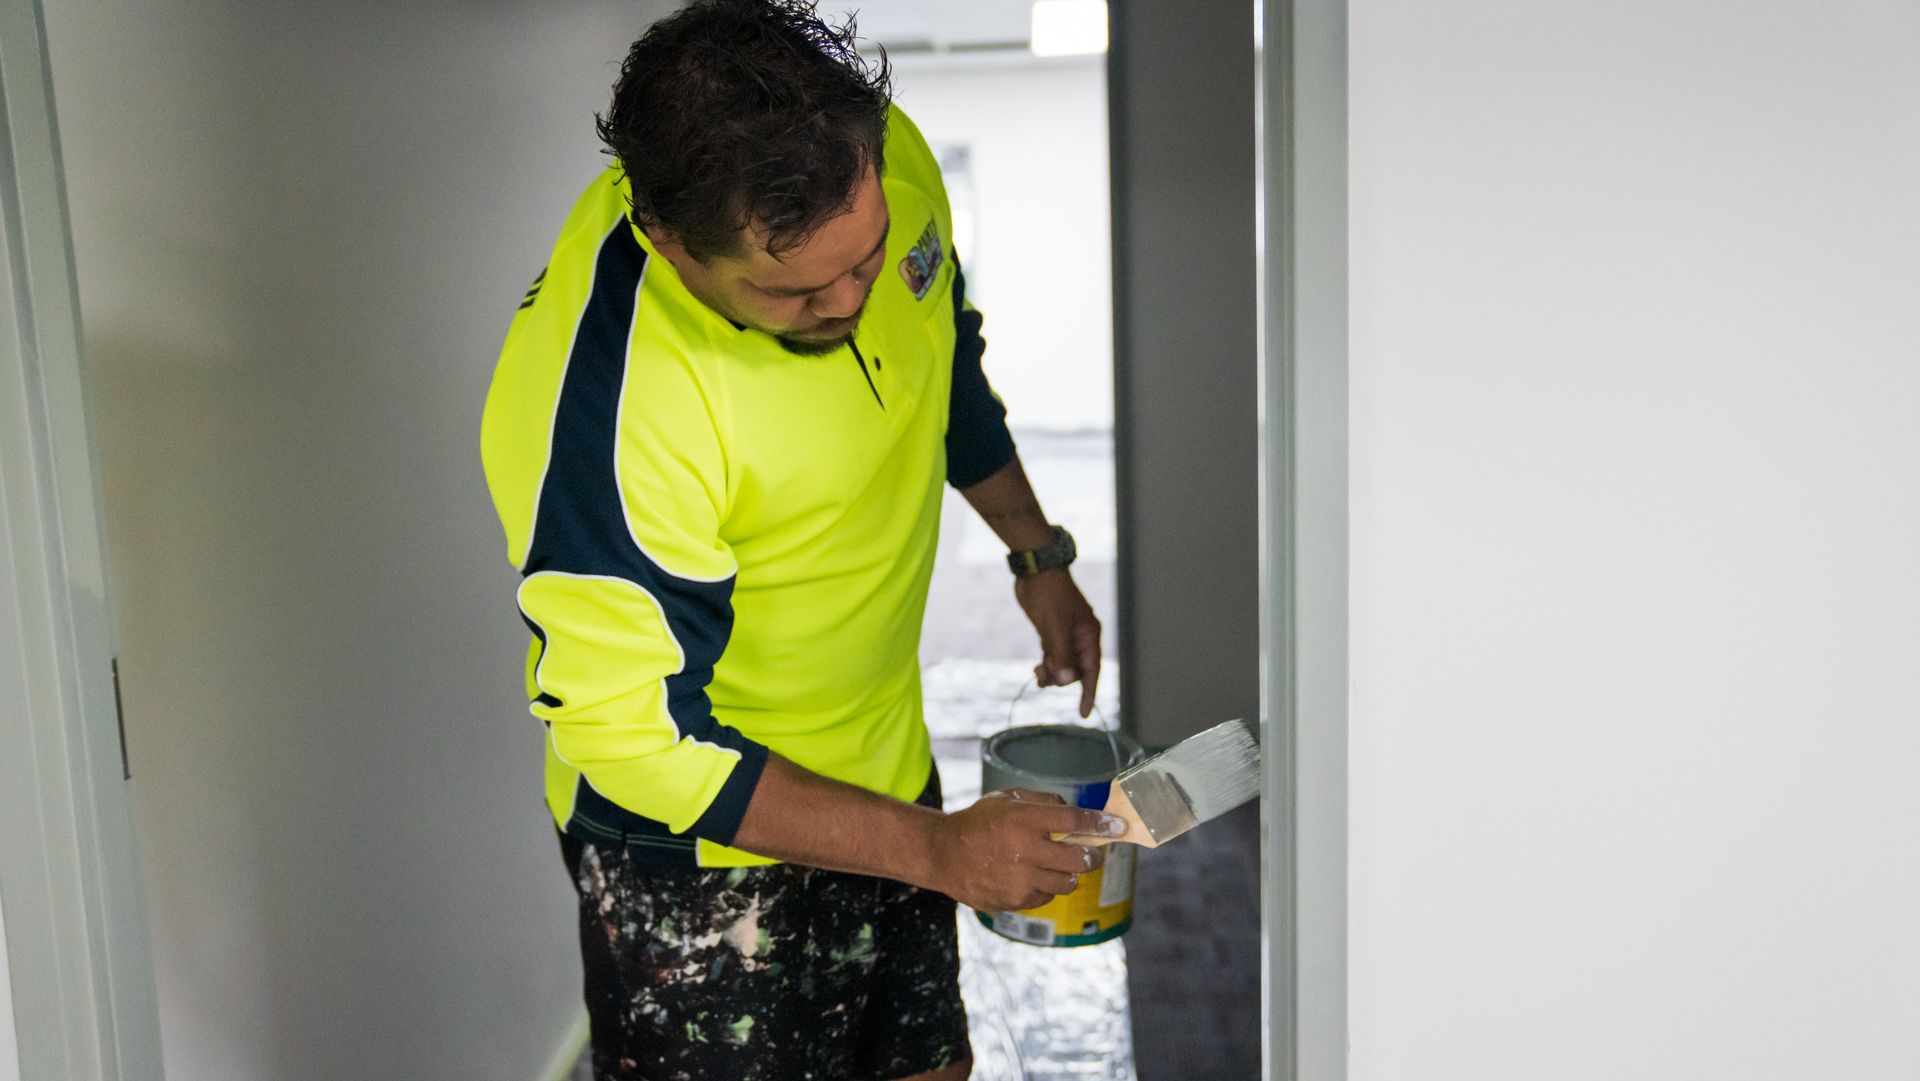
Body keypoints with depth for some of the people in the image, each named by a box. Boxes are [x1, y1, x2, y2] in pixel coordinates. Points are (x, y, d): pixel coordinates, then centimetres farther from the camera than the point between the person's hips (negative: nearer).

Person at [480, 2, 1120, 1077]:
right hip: (700, 851, -6)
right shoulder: (596, 413, -35)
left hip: (885, 769, 7)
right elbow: (635, 737, -27)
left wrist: (1037, 552, 16)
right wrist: (938, 850, -26)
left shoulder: (886, 158, -14)